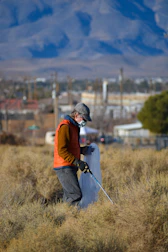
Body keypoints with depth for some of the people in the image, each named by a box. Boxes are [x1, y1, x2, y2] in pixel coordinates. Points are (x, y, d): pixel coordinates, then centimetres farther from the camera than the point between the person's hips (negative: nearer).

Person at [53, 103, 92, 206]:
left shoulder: (74, 127, 19)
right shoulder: (65, 127, -14)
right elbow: (62, 151, -21)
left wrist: (81, 150, 10)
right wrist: (78, 162, -25)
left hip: (70, 167, 10)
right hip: (64, 168, -10)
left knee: (69, 198, 10)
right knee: (76, 195, -17)